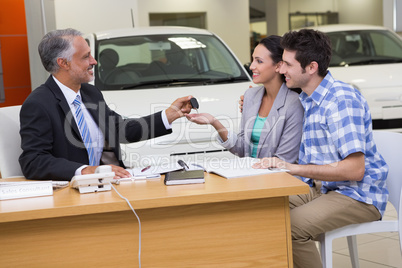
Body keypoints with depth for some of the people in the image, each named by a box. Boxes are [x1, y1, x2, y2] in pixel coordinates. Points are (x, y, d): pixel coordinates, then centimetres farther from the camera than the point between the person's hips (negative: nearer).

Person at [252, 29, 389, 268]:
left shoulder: (342, 99, -20)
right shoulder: (306, 100, 10)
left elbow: (355, 169, -25)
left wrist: (294, 168, -27)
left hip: (358, 195, -9)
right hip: (320, 187, 9)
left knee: (290, 226, -29)